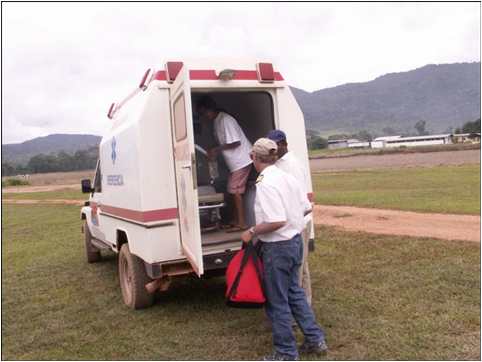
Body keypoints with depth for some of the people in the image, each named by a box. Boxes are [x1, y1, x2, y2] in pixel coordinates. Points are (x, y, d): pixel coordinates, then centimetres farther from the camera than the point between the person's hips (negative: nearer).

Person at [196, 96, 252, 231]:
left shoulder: (226, 120, -17)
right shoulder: (217, 122, 12)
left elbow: (235, 142, -21)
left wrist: (216, 149, -15)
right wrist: (214, 152, 0)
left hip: (241, 160, -9)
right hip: (235, 162, 9)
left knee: (235, 191, -7)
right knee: (233, 191, 11)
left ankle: (242, 223, 0)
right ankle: (237, 221, 20)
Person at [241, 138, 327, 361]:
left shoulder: (265, 183, -22)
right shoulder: (287, 177, 4)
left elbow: (277, 221, -29)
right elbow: (306, 208, 9)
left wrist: (252, 232, -16)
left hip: (277, 247, -9)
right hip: (295, 241, 9)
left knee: (277, 301, 8)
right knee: (294, 292, 23)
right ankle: (315, 340, 32)